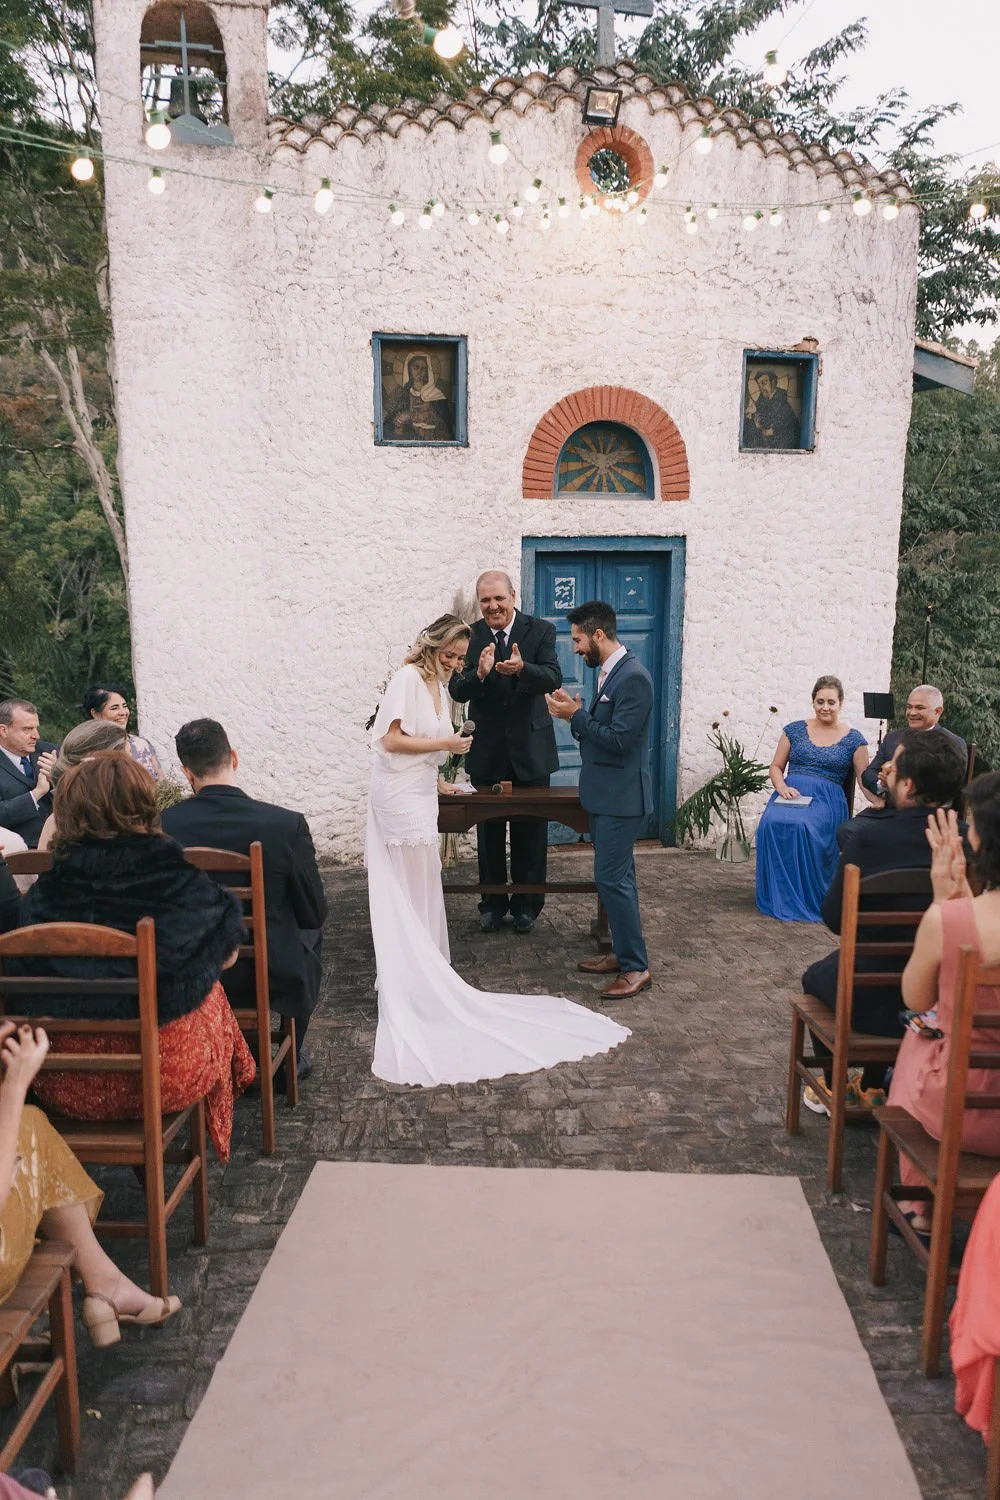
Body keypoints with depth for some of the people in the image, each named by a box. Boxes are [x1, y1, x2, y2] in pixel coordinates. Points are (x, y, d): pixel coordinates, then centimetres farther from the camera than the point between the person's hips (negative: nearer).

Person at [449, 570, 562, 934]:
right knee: (489, 832, 13)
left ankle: (526, 904, 26)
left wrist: (522, 668, -40)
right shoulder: (470, 636, -4)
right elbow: (457, 690, -13)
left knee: (530, 832, 10)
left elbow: (553, 679, -20)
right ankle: (492, 903, 28)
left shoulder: (541, 631, -7)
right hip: (488, 750, 1)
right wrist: (479, 673, -34)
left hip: (530, 747, -1)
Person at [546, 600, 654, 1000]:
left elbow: (618, 739, -23)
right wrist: (576, 714, -1)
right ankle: (624, 953, 27)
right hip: (605, 795, 10)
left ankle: (636, 967, 3)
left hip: (621, 798, -10)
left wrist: (576, 716, -15)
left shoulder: (633, 677, -19)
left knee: (612, 878, -7)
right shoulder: (610, 672, 11)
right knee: (616, 876, 16)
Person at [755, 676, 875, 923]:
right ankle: (777, 897, -20)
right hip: (790, 794, 2)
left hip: (826, 799, -2)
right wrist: (782, 787, -5)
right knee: (772, 824, -32)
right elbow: (776, 767, 16)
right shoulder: (795, 730, 14)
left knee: (803, 827, -36)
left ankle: (807, 899, -20)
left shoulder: (853, 739, 8)